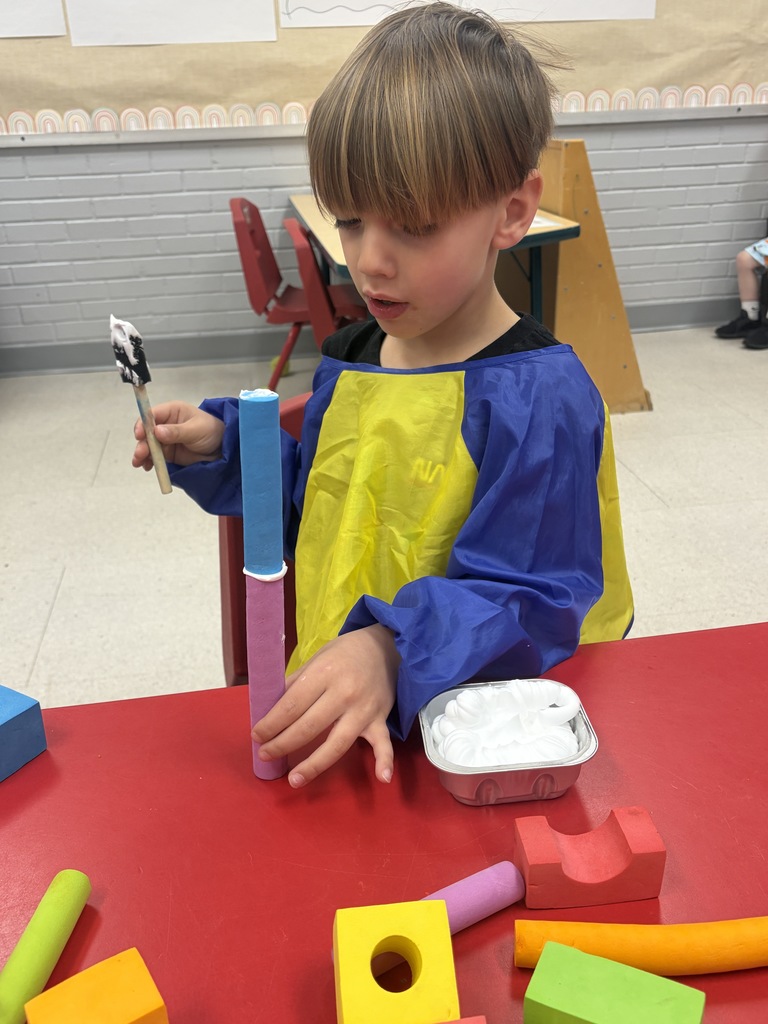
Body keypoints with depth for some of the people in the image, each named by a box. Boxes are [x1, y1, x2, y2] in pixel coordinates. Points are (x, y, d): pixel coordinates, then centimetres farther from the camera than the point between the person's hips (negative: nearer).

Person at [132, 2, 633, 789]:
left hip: (460, 728, -5)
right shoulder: (348, 361, 8)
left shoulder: (538, 397, -15)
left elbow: (529, 603, -17)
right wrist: (222, 449, 7)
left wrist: (394, 654, -33)